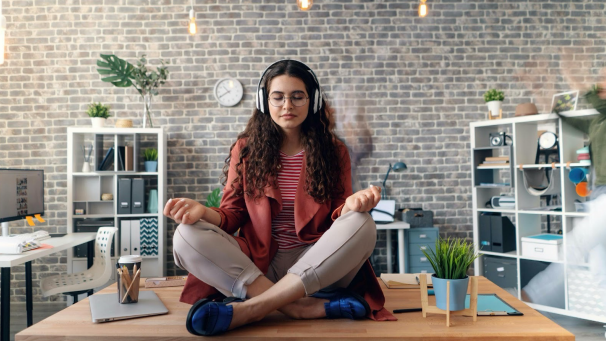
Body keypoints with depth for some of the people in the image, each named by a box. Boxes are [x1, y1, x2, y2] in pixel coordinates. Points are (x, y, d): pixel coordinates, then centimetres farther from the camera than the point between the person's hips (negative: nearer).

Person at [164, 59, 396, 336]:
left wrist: (350, 206, -22)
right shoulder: (246, 149, 6)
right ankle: (307, 308, -30)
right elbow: (233, 215, 5)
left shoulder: (333, 151, 6)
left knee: (362, 225, -29)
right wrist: (202, 211, -17)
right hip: (257, 264, 1)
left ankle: (249, 308, -30)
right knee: (187, 237, -23)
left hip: (315, 263, 0)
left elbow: (336, 219, 3)